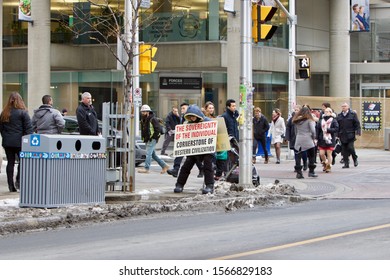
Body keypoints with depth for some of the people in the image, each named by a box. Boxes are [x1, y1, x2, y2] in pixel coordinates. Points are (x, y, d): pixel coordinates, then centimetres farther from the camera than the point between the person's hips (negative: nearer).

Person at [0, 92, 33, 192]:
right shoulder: (22, 112, -8)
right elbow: (28, 128, -10)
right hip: (19, 142, -4)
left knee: (10, 162, 8)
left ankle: (11, 185, 7)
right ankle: (18, 180, -6)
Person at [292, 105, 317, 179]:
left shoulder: (296, 120, 7)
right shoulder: (309, 120, -6)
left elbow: (295, 130, 8)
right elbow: (313, 130, -10)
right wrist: (313, 138, 1)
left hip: (298, 140, 3)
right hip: (308, 141, -3)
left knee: (298, 157, 5)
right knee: (311, 156, 9)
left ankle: (298, 172, 0)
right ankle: (311, 171, 7)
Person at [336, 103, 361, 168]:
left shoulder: (353, 114, 1)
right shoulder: (339, 115, 13)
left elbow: (357, 123, -2)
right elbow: (337, 125, 14)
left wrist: (357, 131, -11)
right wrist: (337, 135, 10)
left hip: (350, 135, -4)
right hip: (342, 135, 4)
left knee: (350, 148, -11)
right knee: (344, 150, 2)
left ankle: (355, 159, 14)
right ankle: (346, 163, 6)